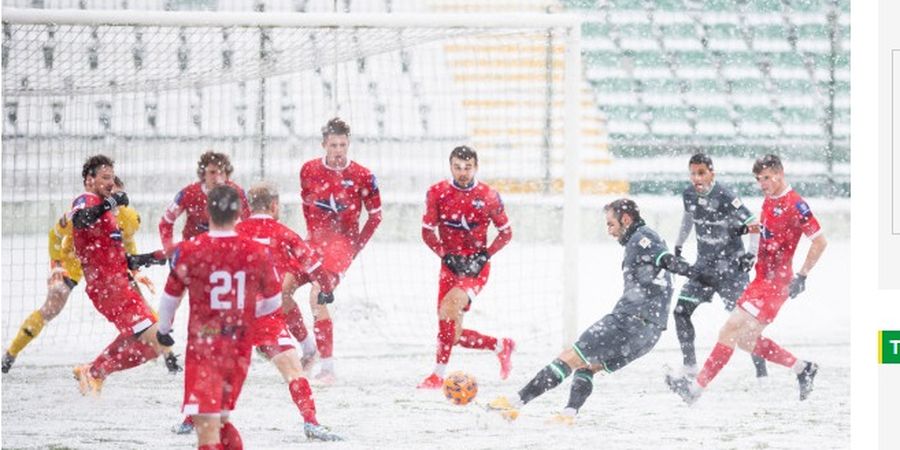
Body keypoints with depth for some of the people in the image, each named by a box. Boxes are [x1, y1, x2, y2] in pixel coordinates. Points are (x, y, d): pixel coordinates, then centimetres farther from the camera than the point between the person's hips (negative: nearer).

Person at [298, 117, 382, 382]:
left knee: (317, 297, -23)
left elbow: (375, 215, -2)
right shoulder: (309, 170, 1)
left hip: (342, 242, -6)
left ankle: (327, 368, -20)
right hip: (316, 241, 6)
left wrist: (356, 247, -5)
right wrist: (312, 234, 11)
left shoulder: (361, 176, -10)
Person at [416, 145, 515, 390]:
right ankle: (501, 346, 28)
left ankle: (439, 374, -22)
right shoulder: (437, 193, -2)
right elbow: (427, 232, 3)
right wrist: (447, 256, -9)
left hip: (476, 267, -4)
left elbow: (506, 232, 5)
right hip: (450, 264, 4)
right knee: (454, 335, 1)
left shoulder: (489, 196, -5)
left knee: (449, 307, -29)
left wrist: (484, 255, -7)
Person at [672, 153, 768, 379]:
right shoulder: (689, 195, -1)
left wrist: (751, 253, -25)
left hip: (731, 265, -7)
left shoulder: (724, 197, -21)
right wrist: (678, 245, 29)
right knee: (681, 311, 0)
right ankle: (690, 366, 12)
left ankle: (761, 373, -6)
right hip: (705, 263, 7)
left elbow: (754, 224, -19)